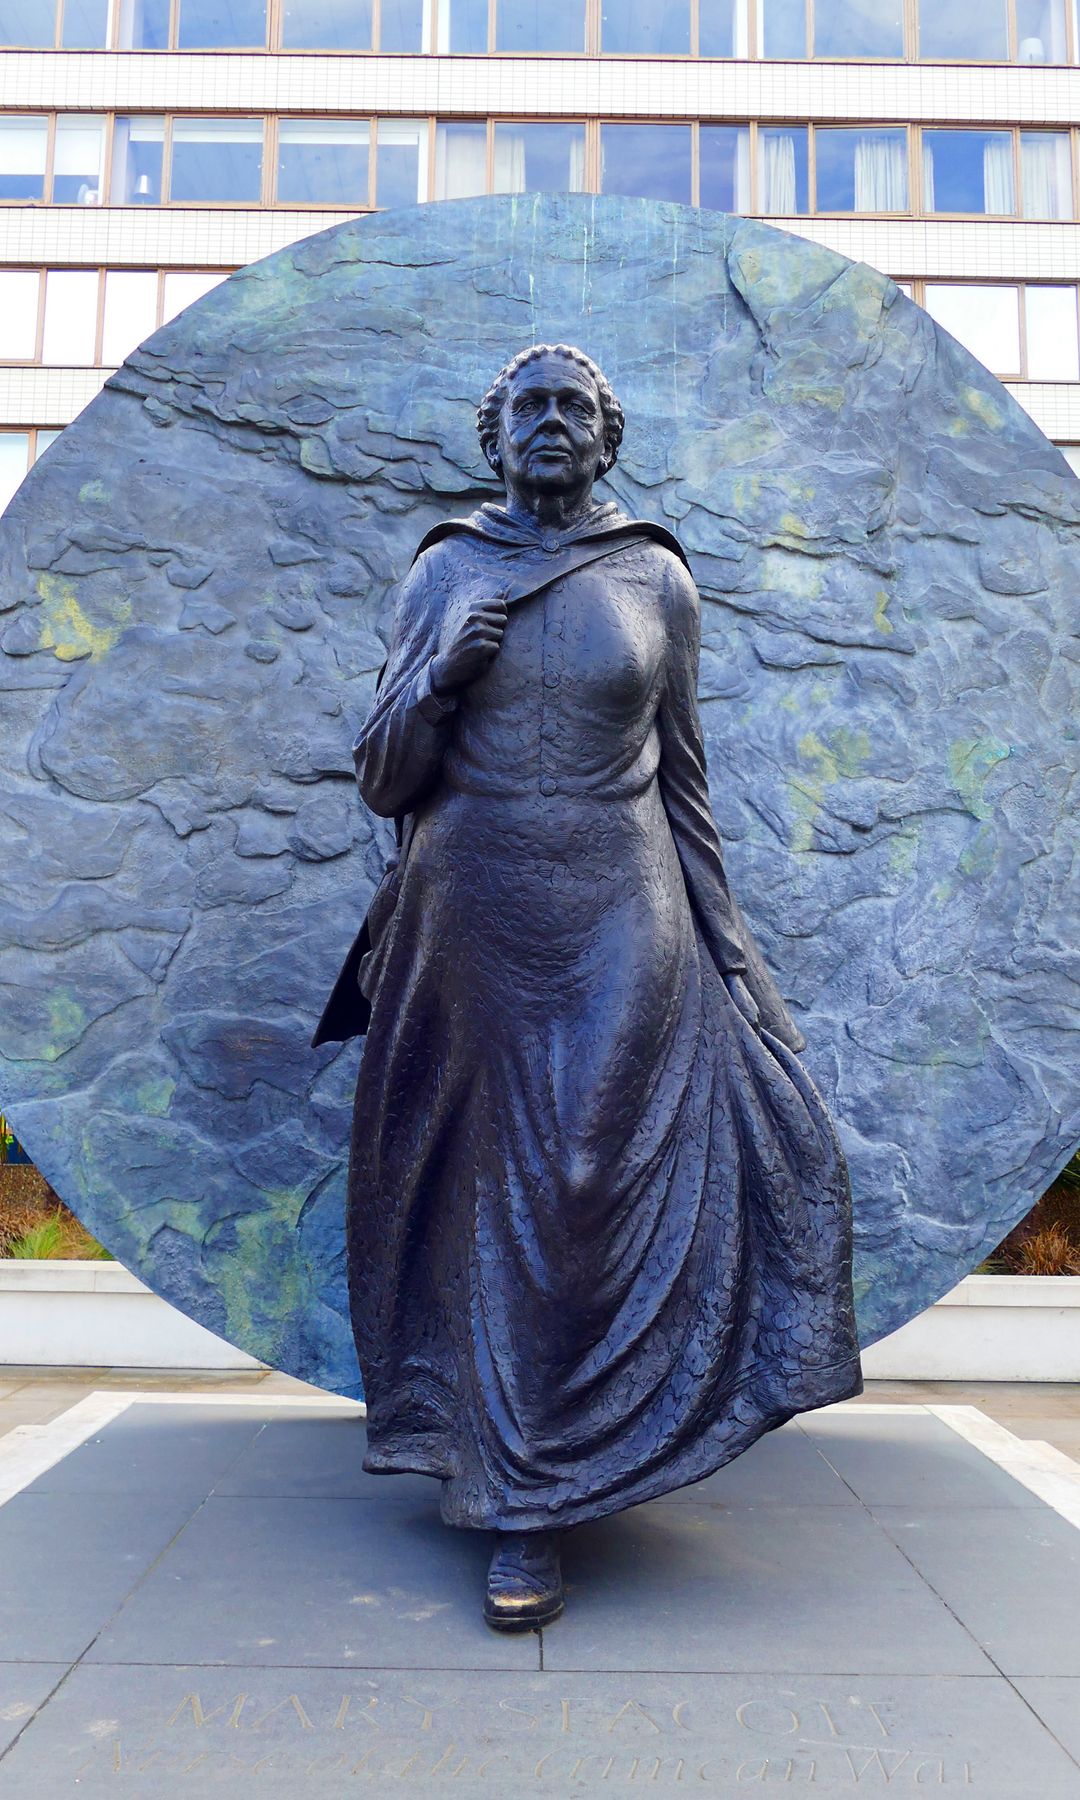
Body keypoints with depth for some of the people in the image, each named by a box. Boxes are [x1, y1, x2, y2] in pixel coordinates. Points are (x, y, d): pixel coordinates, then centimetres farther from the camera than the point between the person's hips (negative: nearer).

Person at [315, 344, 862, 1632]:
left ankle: (531, 1491, 11)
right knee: (504, 1185, 6)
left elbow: (682, 778, 9)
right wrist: (440, 679, -13)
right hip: (474, 912, 1)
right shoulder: (441, 576, 7)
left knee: (590, 1180, -5)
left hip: (620, 919, 0)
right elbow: (382, 780, 6)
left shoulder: (656, 579, 6)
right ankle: (524, 1500, 22)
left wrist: (723, 949, 6)